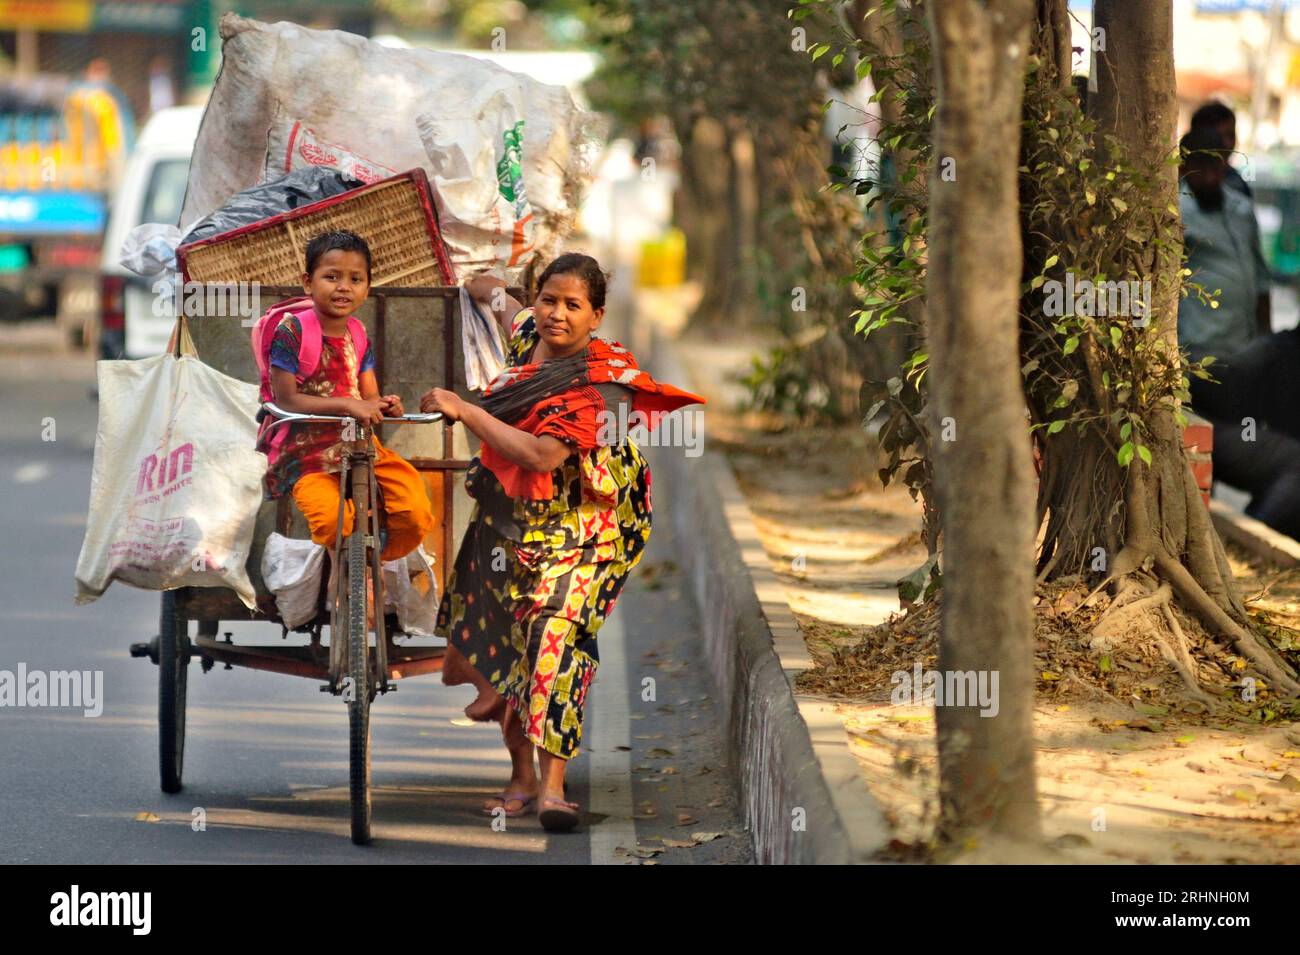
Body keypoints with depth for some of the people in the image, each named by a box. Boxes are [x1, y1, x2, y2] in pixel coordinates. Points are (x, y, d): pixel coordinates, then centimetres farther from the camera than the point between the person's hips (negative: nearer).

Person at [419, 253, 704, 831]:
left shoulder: (600, 382, -19)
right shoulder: (529, 334, 3)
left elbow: (543, 455, -30)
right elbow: (498, 298, 30)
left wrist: (464, 410, -26)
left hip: (574, 534, -7)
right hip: (505, 523, 7)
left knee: (555, 634, -23)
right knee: (500, 641, 8)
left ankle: (553, 786, -27)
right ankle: (521, 777, 21)